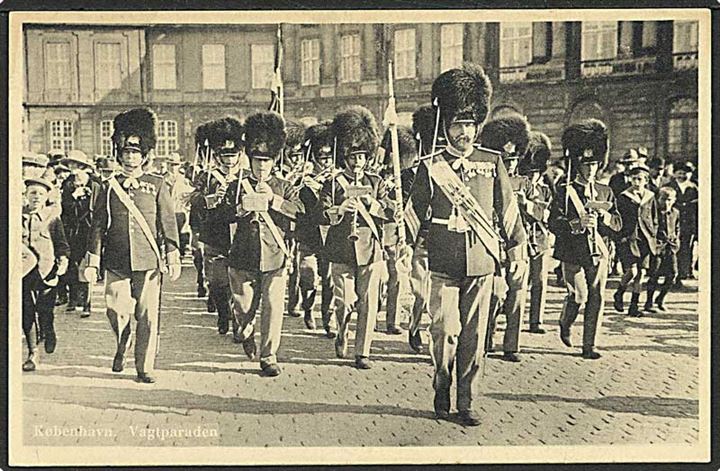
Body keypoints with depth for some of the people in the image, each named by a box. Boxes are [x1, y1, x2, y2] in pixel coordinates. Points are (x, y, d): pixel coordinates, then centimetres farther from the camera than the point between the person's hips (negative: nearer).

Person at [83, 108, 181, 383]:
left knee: (148, 315, -1)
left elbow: (168, 223, 5)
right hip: (117, 261, 1)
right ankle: (121, 348, 33)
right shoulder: (109, 187, 8)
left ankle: (145, 368, 12)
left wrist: (173, 259, -1)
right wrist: (92, 263, 4)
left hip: (149, 260, -1)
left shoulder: (157, 185, 6)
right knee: (117, 312, 1)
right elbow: (97, 225, 8)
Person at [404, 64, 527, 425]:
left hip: (481, 263, 1)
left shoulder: (492, 163, 6)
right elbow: (414, 212, 5)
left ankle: (466, 403, 15)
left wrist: (518, 247, 12)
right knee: (446, 331, -2)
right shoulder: (431, 168, 3)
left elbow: (508, 208, 11)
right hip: (443, 264, -1)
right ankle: (442, 391, 21)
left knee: (474, 335, 5)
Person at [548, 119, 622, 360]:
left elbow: (618, 224, 11)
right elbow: (553, 223, -10)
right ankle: (565, 324, 24)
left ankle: (589, 346, 9)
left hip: (598, 252, 4)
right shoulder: (565, 192, -1)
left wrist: (604, 214, -10)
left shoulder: (605, 192, 13)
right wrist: (578, 223, -24)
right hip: (573, 253, -4)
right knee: (579, 295, -9)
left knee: (597, 297, 0)